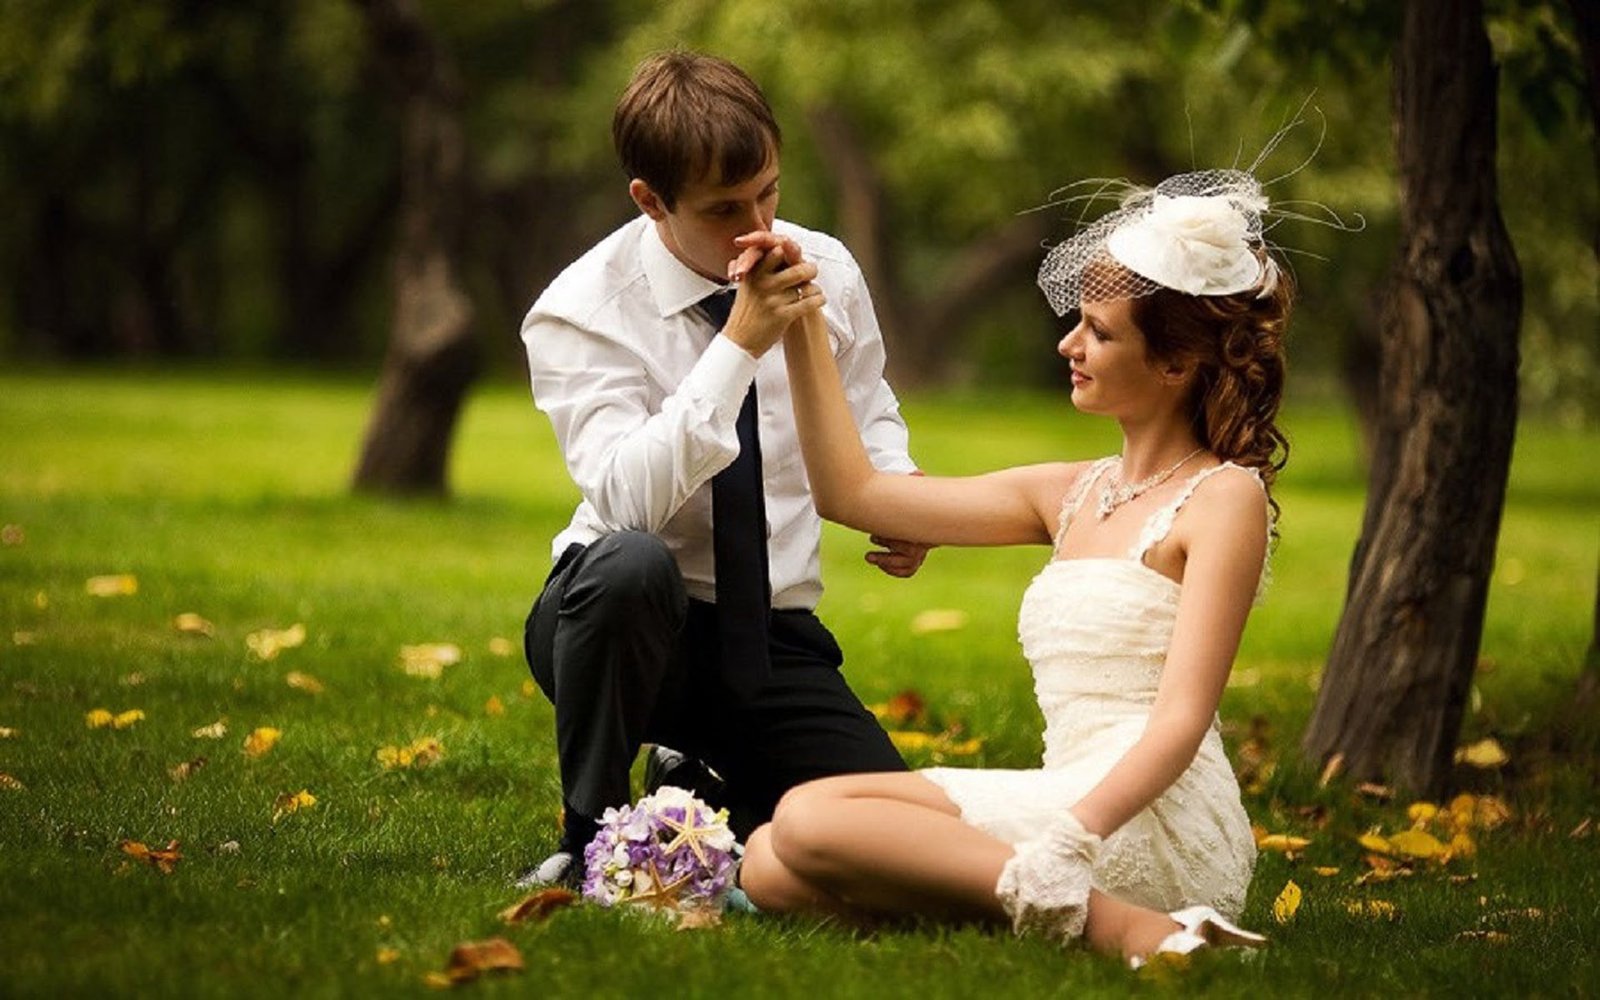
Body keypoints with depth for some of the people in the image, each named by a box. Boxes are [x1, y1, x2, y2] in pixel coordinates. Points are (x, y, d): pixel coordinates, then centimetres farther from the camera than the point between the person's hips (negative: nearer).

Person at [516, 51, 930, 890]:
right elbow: (628, 500, -31)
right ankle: (590, 837, -17)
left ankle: (703, 782, 18)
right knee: (629, 564, -40)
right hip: (631, 620, -4)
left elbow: (866, 413, 18)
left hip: (774, 639, 4)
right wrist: (739, 344, -36)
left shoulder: (826, 271, -2)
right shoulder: (579, 314, -16)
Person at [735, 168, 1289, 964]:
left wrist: (1071, 840, -30)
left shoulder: (1223, 496, -3)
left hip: (1157, 829, -8)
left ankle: (1123, 928, -25)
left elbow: (1181, 718, -14)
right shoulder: (1070, 496, 19)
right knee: (769, 868, -7)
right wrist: (799, 325, 17)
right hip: (1073, 805, 8)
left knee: (810, 819, -21)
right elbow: (853, 494, 22)